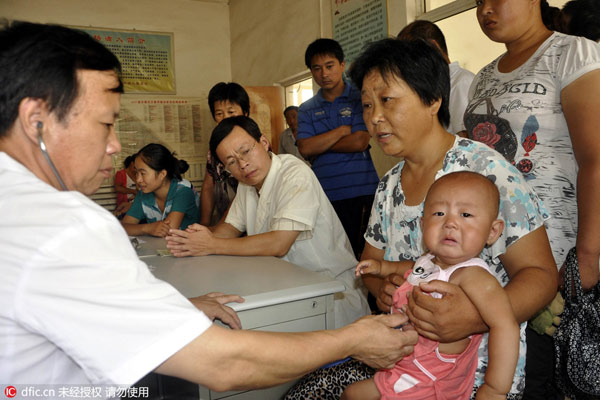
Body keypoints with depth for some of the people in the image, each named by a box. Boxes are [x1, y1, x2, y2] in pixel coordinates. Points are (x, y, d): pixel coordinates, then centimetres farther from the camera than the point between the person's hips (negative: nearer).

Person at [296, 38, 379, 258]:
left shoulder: (359, 98, 4)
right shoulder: (306, 109, 14)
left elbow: (359, 142, -8)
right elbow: (305, 149, -1)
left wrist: (320, 144, 1)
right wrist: (342, 131, -5)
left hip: (360, 192, -3)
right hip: (324, 194, 3)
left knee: (363, 255, -4)